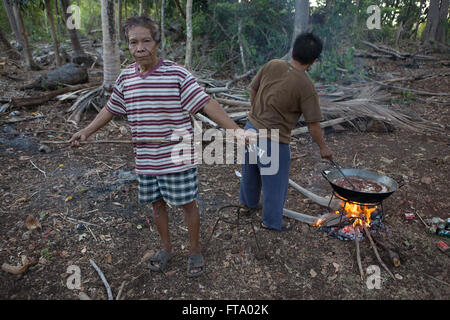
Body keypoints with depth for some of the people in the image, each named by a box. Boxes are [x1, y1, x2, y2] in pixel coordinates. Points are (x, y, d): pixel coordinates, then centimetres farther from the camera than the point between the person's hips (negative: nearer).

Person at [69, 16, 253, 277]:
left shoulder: (177, 74, -12)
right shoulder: (126, 78, 4)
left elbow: (207, 103, -17)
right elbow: (111, 109, 16)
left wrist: (235, 129, -26)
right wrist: (86, 132, 13)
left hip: (178, 158, -5)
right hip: (146, 159, 5)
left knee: (188, 204, 7)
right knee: (157, 204, 17)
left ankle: (195, 251, 31)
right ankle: (167, 248, 40)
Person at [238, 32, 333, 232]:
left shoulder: (272, 65, -5)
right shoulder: (306, 86, -19)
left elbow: (253, 90, 5)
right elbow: (313, 125, -13)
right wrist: (323, 147, 3)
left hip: (251, 127, 7)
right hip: (273, 140, -6)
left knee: (250, 171, 26)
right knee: (275, 182, 13)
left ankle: (247, 204, 49)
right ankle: (271, 221, 32)